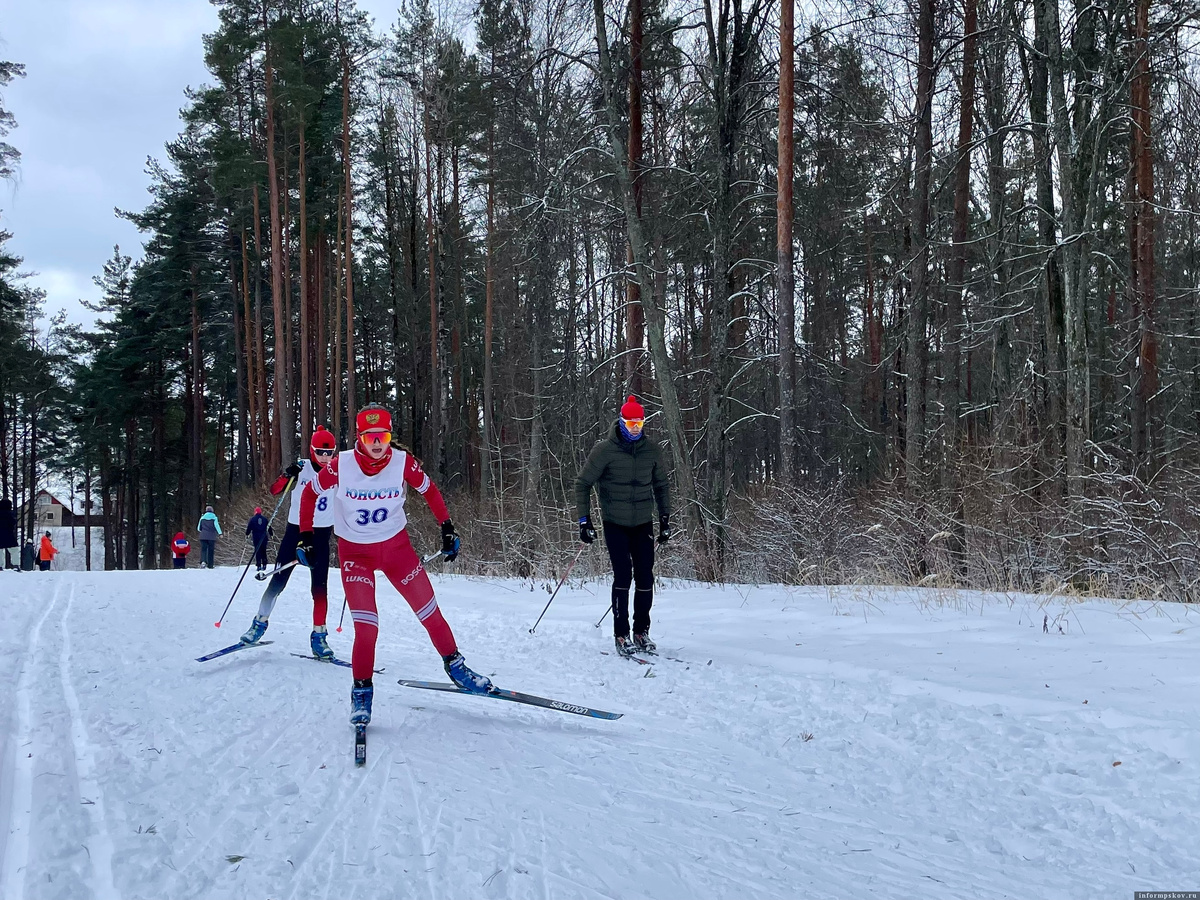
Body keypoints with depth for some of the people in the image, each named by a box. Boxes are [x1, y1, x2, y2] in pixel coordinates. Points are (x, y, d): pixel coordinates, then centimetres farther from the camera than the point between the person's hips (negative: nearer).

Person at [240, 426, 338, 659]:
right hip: (295, 530, -1)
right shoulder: (302, 469, -6)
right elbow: (275, 490, -14)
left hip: (321, 535, 1)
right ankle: (260, 623, 18)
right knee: (277, 581, 1)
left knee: (319, 587, -4)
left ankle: (318, 636, 2)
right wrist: (287, 476, -31)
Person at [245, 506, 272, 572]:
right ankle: (264, 565, 6)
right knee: (263, 551, 10)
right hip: (264, 537, 2)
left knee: (257, 551, -1)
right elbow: (269, 527, 11)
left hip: (256, 537, -2)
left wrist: (247, 534, 14)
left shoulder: (252, 519, -1)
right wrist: (271, 534, 22)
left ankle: (258, 566, -8)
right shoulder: (264, 518, 6)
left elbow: (249, 527, 0)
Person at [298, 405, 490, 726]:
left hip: (396, 545, 2)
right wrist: (305, 534, -1)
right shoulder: (341, 465, -18)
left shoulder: (403, 462, -15)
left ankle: (454, 664, 23)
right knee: (366, 626, -12)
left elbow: (429, 491, 3)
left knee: (429, 612, 2)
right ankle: (361, 690, 8)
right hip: (355, 552, -2)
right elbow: (310, 494, 0)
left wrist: (447, 528, 2)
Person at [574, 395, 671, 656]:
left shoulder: (651, 448, 0)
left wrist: (665, 518, 12)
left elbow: (660, 484, 13)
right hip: (615, 523, -3)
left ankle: (642, 632, 14)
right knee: (623, 576, -11)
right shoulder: (605, 450, -10)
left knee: (645, 578, 0)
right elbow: (582, 484, -3)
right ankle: (621, 635, -2)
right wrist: (584, 520, -8)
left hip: (643, 523, 3)